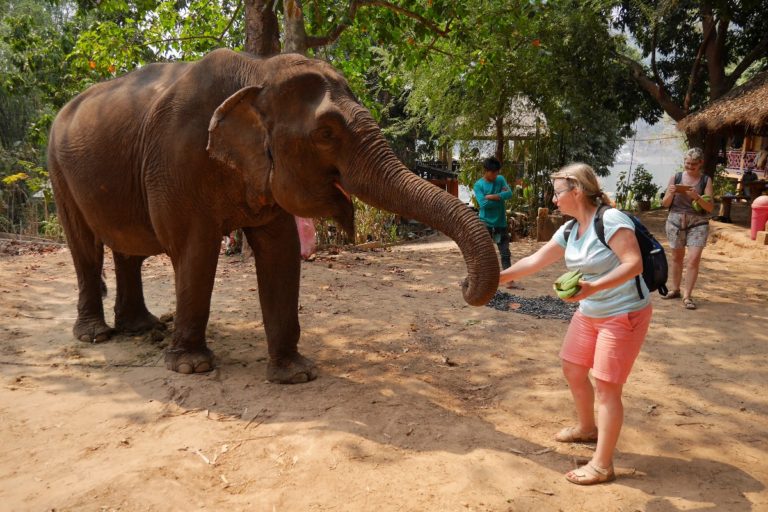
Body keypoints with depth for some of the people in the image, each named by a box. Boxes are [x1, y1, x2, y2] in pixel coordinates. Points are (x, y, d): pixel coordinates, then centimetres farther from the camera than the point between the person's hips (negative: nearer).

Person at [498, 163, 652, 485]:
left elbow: (634, 264, -27)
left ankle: (602, 465, 10)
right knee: (573, 371, 17)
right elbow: (535, 261, 9)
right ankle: (587, 428, 42)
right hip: (589, 314, 8)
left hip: (624, 315, -8)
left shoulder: (610, 220, -21)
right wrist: (500, 277, 8)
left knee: (606, 387, -3)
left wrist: (593, 287, -38)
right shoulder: (569, 230, 3)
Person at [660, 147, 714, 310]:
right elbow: (665, 204, 6)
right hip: (675, 221, 2)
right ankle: (675, 289, 27)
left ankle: (687, 295, -1)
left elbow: (710, 207, -4)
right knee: (677, 256, 12)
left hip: (698, 223, -2)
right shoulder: (675, 178, 2)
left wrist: (697, 197, -21)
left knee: (693, 259, -10)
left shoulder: (706, 180, -1)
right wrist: (670, 194, -15)